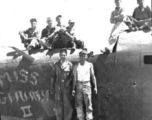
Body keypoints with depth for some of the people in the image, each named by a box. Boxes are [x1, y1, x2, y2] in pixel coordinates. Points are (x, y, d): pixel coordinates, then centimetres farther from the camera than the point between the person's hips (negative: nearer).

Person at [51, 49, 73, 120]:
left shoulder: (69, 64, 2)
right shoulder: (56, 64, 9)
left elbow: (72, 75, 4)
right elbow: (54, 75, 12)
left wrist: (68, 82, -9)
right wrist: (52, 85, 9)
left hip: (66, 87, -2)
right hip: (58, 86, 2)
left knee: (67, 103, 0)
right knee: (58, 103, 4)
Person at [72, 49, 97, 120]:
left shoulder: (90, 65, 2)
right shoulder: (76, 66, 3)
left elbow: (93, 76, 6)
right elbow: (75, 78, 5)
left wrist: (95, 87, 1)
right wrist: (73, 89, 2)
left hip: (87, 85, -1)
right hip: (78, 85, 1)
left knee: (88, 104, -3)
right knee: (78, 104, 4)